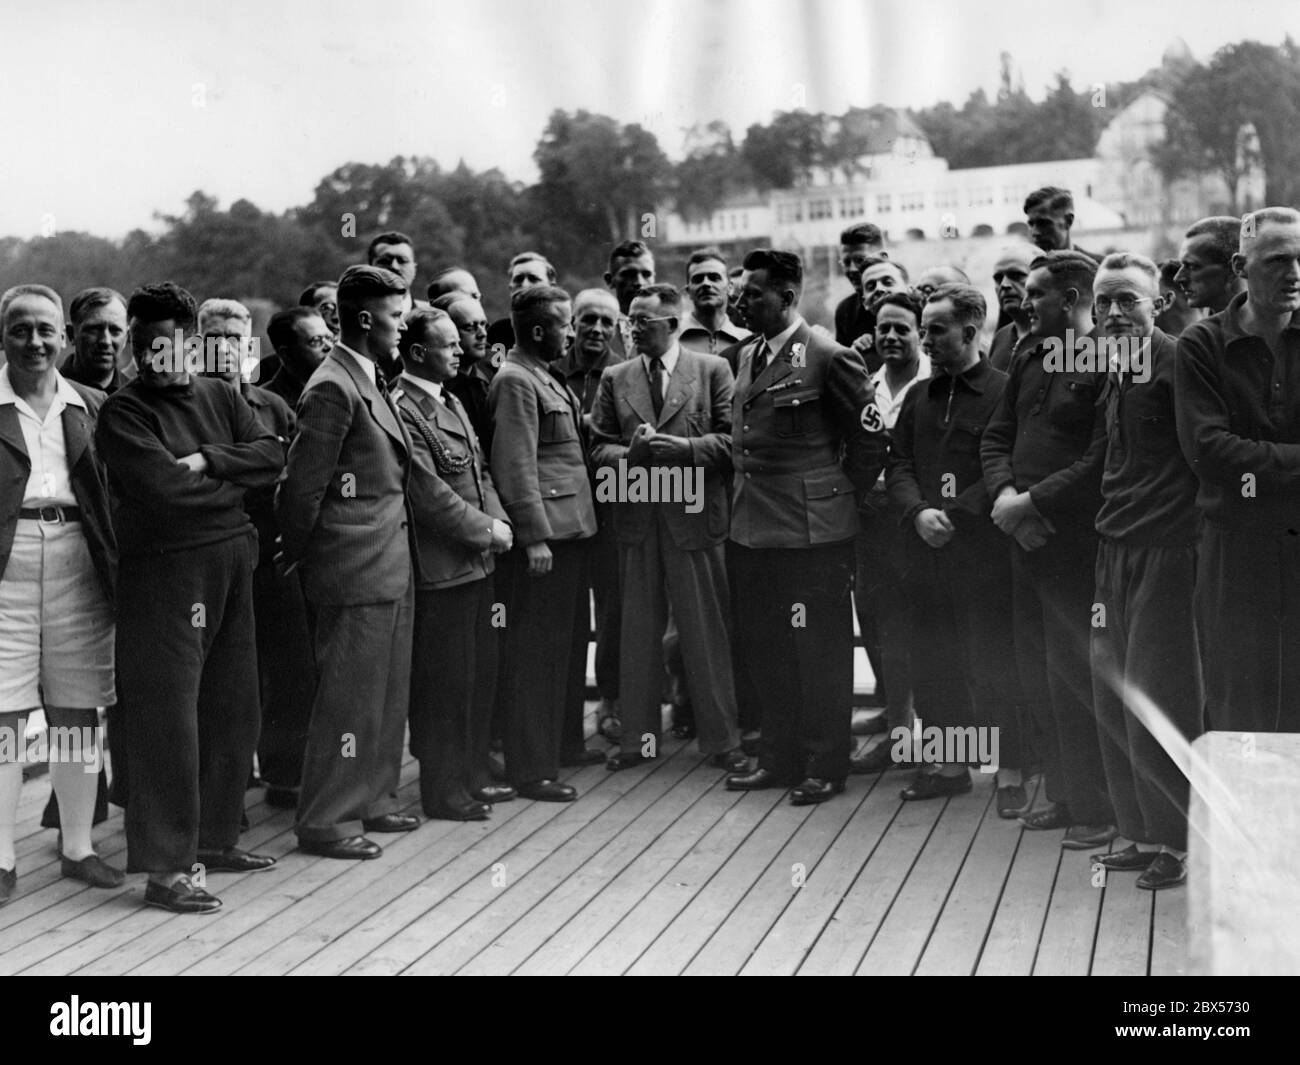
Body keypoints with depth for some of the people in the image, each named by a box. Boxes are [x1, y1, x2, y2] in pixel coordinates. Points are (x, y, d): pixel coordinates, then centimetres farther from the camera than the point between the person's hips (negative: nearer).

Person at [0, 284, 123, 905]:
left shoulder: (91, 407, 12)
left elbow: (112, 496, 11)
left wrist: (115, 570, 2)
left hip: (79, 568, 3)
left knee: (78, 714, 8)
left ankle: (78, 847, 19)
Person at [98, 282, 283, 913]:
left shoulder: (220, 398, 13)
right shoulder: (123, 412, -5)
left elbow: (275, 456, 1)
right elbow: (165, 488, -18)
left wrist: (206, 460, -12)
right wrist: (237, 479, -5)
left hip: (230, 568, 7)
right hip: (164, 573, -6)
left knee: (233, 712, 12)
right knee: (169, 719, -5)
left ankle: (214, 838, 27)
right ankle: (166, 867, 1)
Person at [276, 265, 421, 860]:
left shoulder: (370, 382, 14)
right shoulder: (333, 388, -16)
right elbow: (301, 486, -16)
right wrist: (297, 553, -5)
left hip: (390, 567, 10)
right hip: (355, 570, -9)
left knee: (388, 694, 17)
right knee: (348, 698, -2)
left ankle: (372, 801, 29)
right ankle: (325, 822, 8)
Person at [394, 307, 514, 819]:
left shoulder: (451, 402, 16)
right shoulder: (403, 410, -16)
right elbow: (429, 492, -19)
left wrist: (498, 521, 2)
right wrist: (486, 529, -13)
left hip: (477, 562, 10)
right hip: (441, 567, -10)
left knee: (480, 674, 16)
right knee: (445, 681, -1)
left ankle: (471, 775, 27)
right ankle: (443, 790, 10)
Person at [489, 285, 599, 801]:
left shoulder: (546, 378, 18)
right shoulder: (515, 381, -12)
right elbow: (517, 466, -17)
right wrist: (535, 536, -20)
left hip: (570, 529, 10)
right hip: (546, 534, -10)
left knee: (561, 649, 16)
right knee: (536, 655, -4)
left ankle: (554, 748, 27)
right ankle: (530, 770, 2)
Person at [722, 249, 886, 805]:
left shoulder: (829, 358, -10)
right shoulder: (742, 356, 12)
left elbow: (869, 435, -6)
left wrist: (843, 494, 0)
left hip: (812, 530, -7)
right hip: (751, 528, 7)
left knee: (819, 650, 1)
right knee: (764, 649, 13)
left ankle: (826, 766, 11)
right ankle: (779, 756, 26)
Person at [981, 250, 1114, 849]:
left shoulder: (1107, 363, -11)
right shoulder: (1028, 362, 15)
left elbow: (1101, 459, -19)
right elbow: (995, 437, 15)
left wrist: (1032, 502, -17)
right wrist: (1005, 495, -3)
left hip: (1076, 542, -8)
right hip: (1025, 539, 8)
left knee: (1072, 677, -5)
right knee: (1036, 674, 14)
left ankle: (1097, 811, 7)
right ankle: (1063, 796, 26)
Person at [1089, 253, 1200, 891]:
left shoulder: (1172, 359, -9)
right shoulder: (1113, 372, 14)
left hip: (1166, 548, -8)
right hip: (1116, 547, 8)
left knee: (1157, 702, -5)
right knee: (1113, 702, 10)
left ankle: (1178, 843, 8)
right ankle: (1141, 834, 22)